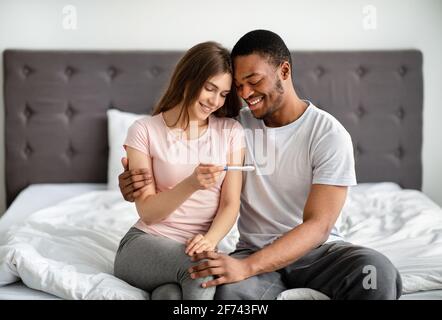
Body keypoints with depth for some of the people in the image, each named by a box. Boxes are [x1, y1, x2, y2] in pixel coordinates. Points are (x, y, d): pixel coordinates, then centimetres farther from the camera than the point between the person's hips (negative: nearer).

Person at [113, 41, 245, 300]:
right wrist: (191, 184, -24)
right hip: (146, 244, -1)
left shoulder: (230, 131, 3)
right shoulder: (144, 130, -3)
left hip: (200, 246, 1)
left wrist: (211, 239, -21)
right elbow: (147, 211, -7)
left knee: (171, 293, -33)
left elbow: (231, 204, 0)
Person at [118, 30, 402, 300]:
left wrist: (246, 266, -33)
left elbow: (318, 225, -19)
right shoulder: (237, 126, 3)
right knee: (230, 290, -35)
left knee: (378, 271, -33)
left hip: (318, 249, 0)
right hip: (254, 251, 1)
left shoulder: (329, 134, -10)